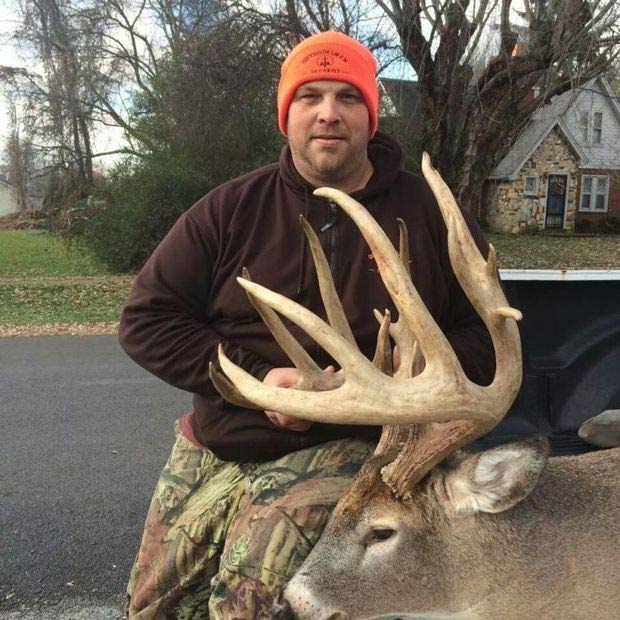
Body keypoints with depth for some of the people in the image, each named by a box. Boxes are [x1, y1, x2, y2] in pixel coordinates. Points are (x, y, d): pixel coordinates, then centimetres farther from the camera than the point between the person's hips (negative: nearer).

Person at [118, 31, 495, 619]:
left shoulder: (427, 213, -1)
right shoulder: (232, 208, 0)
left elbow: (485, 332, 3)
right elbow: (146, 317, -1)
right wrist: (256, 376, -14)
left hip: (344, 451, -2)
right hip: (210, 451, 3)